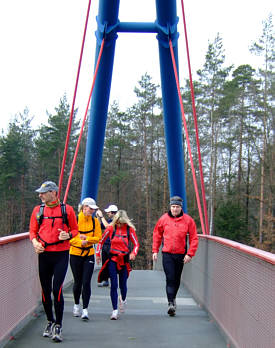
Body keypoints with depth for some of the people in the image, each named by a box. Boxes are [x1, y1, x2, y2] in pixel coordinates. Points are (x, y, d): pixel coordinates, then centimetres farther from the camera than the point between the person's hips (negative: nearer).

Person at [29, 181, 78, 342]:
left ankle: (58, 326, 0)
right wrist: (35, 242, -7)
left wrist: (68, 235, -14)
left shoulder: (67, 209, 0)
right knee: (46, 290, 10)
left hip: (61, 254, -3)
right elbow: (33, 231, 12)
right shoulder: (38, 210, 7)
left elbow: (75, 229, 7)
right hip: (44, 255, 3)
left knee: (57, 289, -11)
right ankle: (50, 321, 29)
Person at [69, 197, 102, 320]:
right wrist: (80, 242, -24)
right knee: (78, 282, 10)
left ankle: (85, 309, -1)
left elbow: (98, 238, 0)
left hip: (89, 255, 1)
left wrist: (86, 239, -16)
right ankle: (76, 305, 32)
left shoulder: (95, 221, 1)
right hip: (75, 254, -1)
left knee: (86, 282, -6)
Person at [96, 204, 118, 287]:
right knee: (104, 263, 12)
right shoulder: (108, 220, 14)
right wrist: (98, 217, 8)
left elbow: (107, 226, -23)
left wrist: (102, 216, -16)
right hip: (105, 245, 8)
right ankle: (105, 281, 22)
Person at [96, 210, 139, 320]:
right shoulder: (111, 228, -3)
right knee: (113, 285, -7)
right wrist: (98, 254, 7)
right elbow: (101, 241, 9)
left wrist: (133, 253, -16)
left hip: (124, 259, 0)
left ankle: (123, 299, 42)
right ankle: (115, 310, -2)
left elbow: (136, 244, 2)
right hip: (113, 258, 0)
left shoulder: (130, 229, -3)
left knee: (122, 284, 8)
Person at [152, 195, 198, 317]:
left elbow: (194, 238, -1)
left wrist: (190, 254, -8)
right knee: (170, 278, -11)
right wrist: (155, 250, 8)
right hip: (167, 254, -1)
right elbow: (157, 234, 11)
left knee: (177, 279, 14)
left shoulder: (188, 220, -3)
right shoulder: (164, 219, 0)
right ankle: (171, 303, -12)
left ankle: (173, 298, 35)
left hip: (180, 254, 1)